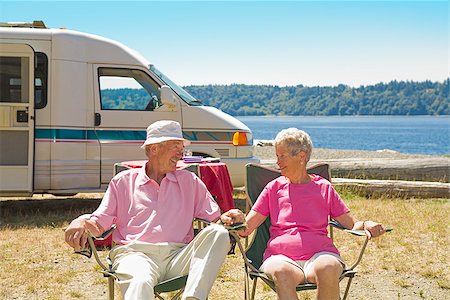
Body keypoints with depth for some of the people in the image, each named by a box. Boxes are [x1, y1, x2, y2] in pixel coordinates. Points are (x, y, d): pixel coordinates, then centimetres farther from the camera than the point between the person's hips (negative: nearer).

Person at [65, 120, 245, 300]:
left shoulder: (189, 181, 24)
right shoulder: (123, 181, 19)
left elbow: (214, 217, 20)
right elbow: (99, 224, 14)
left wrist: (225, 218, -5)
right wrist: (82, 222, -10)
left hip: (178, 255, 3)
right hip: (135, 253, -2)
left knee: (218, 234, -27)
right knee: (140, 282, -40)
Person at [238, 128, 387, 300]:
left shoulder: (323, 187, 17)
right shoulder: (274, 187, 18)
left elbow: (352, 224, 17)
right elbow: (245, 229, 13)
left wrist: (365, 225, -7)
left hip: (319, 254, 0)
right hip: (281, 257, 0)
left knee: (328, 269, -37)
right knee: (281, 272, -37)